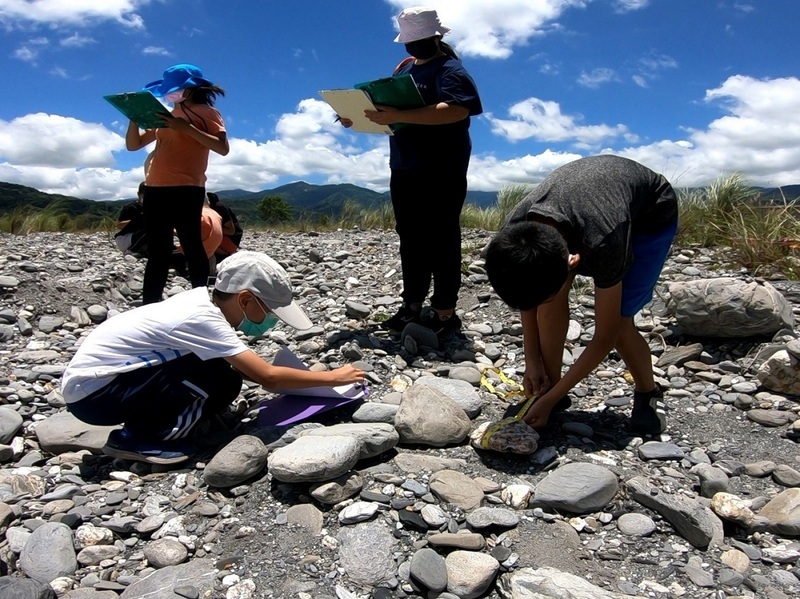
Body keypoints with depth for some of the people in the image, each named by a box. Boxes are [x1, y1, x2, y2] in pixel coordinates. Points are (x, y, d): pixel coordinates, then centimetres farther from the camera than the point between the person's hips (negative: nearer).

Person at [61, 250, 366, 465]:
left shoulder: (204, 300, -1)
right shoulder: (201, 319, -26)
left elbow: (252, 368, 9)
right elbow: (268, 377, -27)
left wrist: (297, 378, -1)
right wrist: (331, 377, -16)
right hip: (91, 390, -9)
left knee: (225, 369, 0)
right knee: (221, 382, -20)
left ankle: (146, 428, 9)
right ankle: (136, 439, -6)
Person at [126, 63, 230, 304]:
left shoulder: (207, 112, 5)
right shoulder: (165, 115, 23)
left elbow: (223, 148, -12)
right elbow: (132, 144, 22)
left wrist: (187, 128, -16)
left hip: (186, 189, -6)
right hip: (154, 189, 7)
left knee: (191, 246, -6)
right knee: (158, 251, 6)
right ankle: (149, 306, 8)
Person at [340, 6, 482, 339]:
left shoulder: (449, 69, -7)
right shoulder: (405, 68, 18)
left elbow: (457, 110, -26)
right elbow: (390, 105, 27)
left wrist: (397, 117, -31)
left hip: (441, 173, -8)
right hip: (404, 169, 8)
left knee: (441, 241, -6)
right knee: (410, 239, 9)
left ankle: (445, 314, -1)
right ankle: (413, 305, 17)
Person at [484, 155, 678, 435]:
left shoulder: (602, 244, -44)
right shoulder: (514, 234, -31)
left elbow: (605, 337, -31)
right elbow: (528, 296, -9)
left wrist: (550, 400, -27)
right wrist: (532, 360, -8)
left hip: (652, 212, -4)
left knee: (618, 318, -16)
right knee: (552, 293, -19)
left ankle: (648, 393, 11)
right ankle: (550, 386, -2)